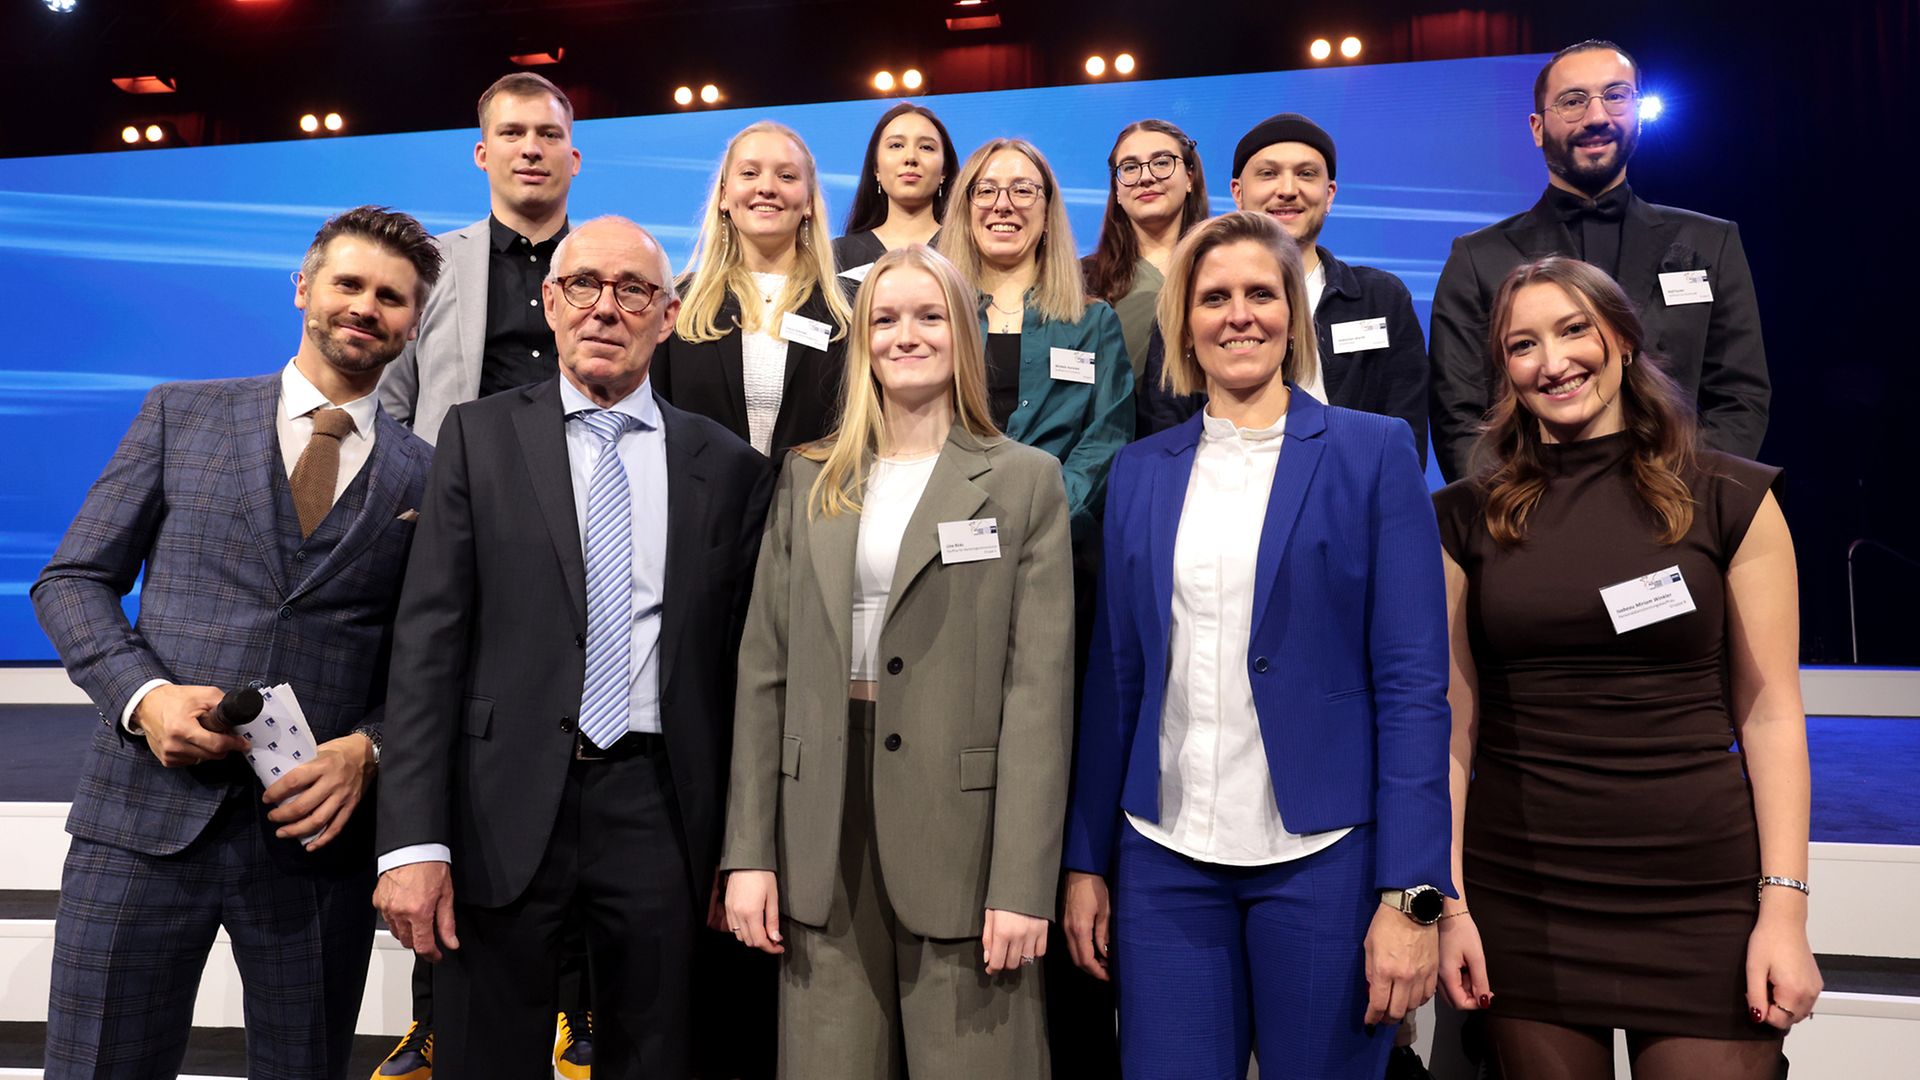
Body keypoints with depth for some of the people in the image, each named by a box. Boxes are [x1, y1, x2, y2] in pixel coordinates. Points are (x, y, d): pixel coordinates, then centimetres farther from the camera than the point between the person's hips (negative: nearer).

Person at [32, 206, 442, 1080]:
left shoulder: (427, 476, 6)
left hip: (318, 824, 0)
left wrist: (367, 749, -12)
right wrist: (144, 693, -10)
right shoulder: (181, 415, 8)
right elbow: (73, 580, 7)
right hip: (148, 809, 0)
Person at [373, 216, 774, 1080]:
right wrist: (414, 840, -10)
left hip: (657, 810, 1)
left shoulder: (729, 468, 5)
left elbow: (738, 662, 5)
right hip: (505, 808, 0)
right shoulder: (479, 437, 3)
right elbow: (429, 640, -3)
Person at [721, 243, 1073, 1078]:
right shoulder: (809, 479, 10)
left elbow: (1039, 688, -5)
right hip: (823, 832, 3)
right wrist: (749, 852, 2)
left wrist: (1022, 881, -11)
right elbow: (765, 671, 8)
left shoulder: (1024, 480, 1)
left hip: (961, 828, -2)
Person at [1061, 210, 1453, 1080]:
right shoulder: (1140, 471, 8)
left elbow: (1411, 682, -6)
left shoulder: (1373, 452, -1)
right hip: (1165, 857, 3)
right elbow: (1115, 677, 10)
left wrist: (1411, 894, -11)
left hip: (1321, 855, -2)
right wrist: (1086, 861, 8)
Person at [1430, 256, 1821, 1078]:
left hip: (1700, 895, 0)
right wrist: (1447, 900, -2)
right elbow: (1453, 720, 2)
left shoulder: (1732, 502, 1)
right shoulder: (1466, 518, 3)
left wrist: (1784, 907, -6)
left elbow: (1769, 713, 0)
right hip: (1521, 898, 1)